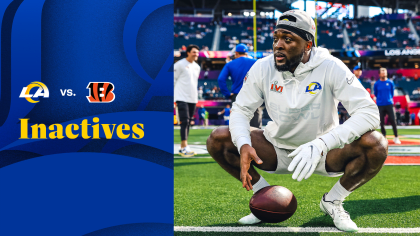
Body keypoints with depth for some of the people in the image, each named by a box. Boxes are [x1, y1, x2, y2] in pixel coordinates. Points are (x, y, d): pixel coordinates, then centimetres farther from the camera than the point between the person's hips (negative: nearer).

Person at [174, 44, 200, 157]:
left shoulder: (197, 67, 15)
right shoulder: (180, 64, -6)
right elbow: (173, 79, -4)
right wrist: (172, 97, -6)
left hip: (192, 99, 7)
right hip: (182, 98, -7)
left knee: (188, 122, 7)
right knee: (184, 121, -15)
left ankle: (182, 148, 13)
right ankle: (184, 147, -17)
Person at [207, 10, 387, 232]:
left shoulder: (330, 68, -20)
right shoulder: (262, 68, -11)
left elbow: (369, 112, -27)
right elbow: (240, 110, -4)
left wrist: (322, 144, -40)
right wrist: (244, 145, -28)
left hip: (324, 154, -2)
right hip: (277, 150, 2)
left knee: (376, 145, -30)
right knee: (218, 140, -18)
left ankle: (333, 201, -1)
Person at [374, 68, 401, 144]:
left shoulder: (390, 83, 4)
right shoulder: (376, 84, 2)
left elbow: (392, 93, 15)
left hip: (389, 104, 0)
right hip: (380, 105, 0)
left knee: (393, 121, -5)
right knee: (382, 122, 1)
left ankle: (396, 137, 4)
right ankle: (384, 137, 13)